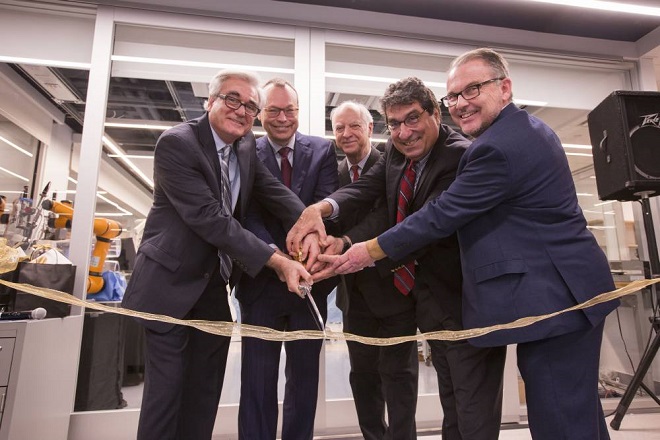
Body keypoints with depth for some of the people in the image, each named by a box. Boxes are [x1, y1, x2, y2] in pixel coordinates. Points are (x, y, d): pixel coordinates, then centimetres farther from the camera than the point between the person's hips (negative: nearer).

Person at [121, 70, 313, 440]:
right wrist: (277, 261, -28)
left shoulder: (247, 145, 4)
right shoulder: (177, 143, -17)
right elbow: (211, 218, -25)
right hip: (172, 284, -6)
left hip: (215, 287, 7)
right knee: (167, 388, 4)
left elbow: (274, 191, -4)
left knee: (206, 393, 15)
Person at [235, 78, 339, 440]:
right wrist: (272, 253, -28)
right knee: (257, 379, 11)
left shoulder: (322, 150, 3)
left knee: (305, 376, 17)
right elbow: (248, 214, -9)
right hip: (261, 280, -1)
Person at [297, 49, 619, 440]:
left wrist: (369, 251, -8)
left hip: (552, 298, -10)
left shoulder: (497, 147, -21)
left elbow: (441, 216, -18)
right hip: (566, 290, 11)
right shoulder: (528, 128, 13)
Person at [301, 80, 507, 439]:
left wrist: (352, 249, -38)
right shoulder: (394, 152, 4)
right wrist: (321, 208, -30)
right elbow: (367, 188, -8)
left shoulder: (463, 156, -21)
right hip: (427, 298, 8)